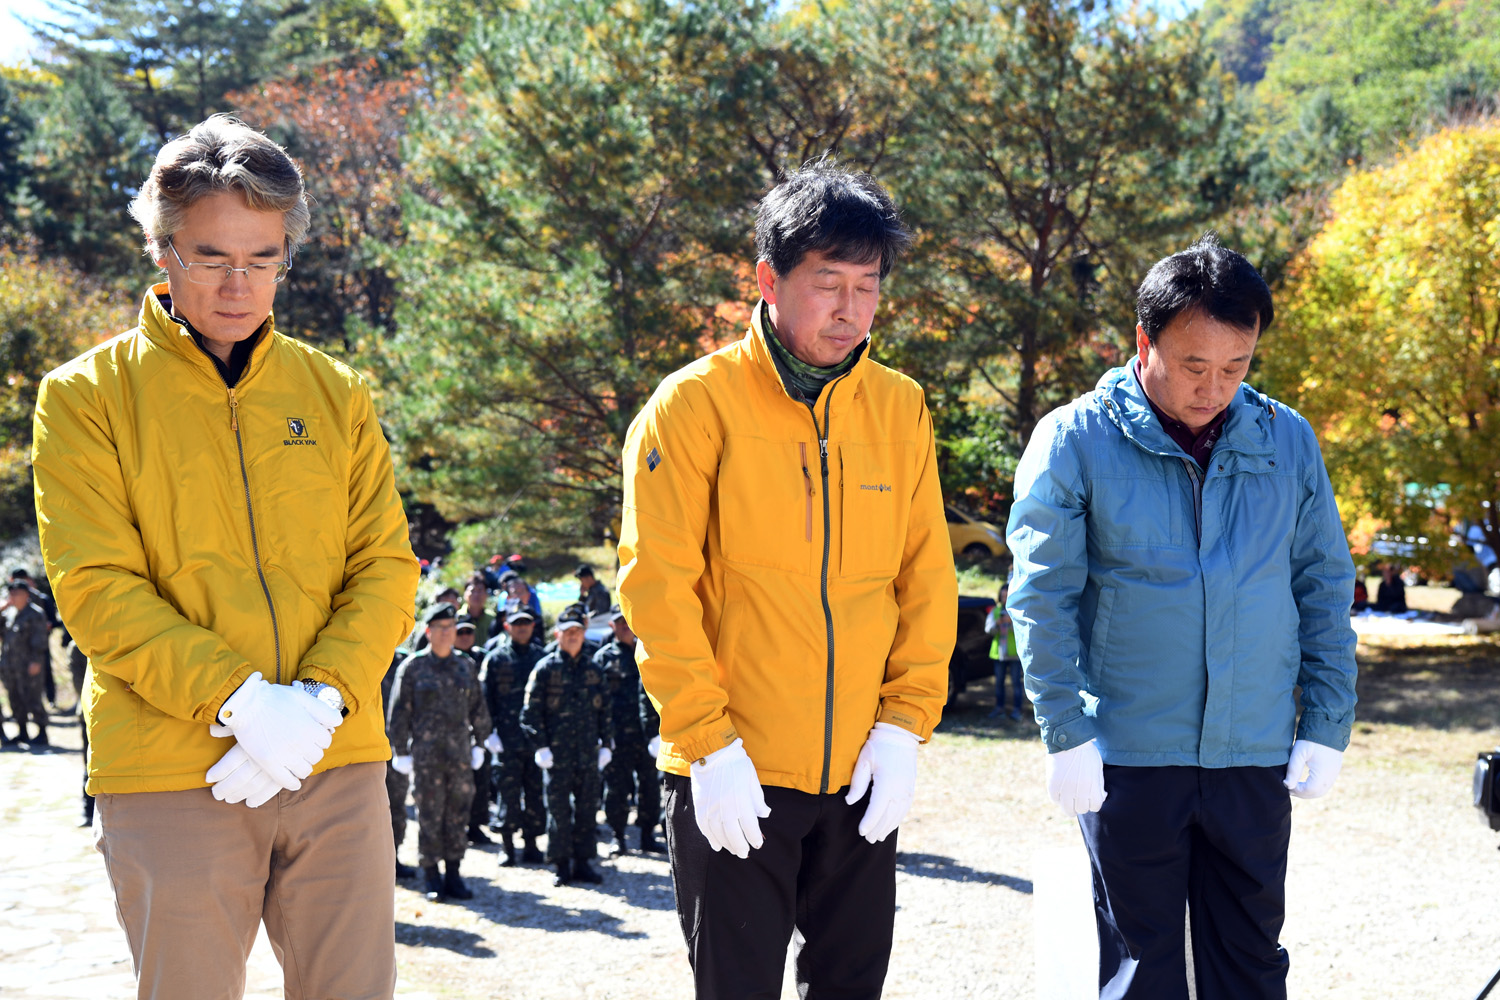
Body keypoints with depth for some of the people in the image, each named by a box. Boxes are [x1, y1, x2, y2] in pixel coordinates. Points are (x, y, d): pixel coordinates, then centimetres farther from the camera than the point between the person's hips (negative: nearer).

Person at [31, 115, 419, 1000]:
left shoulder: (337, 394, 10)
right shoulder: (88, 395, 2)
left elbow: (386, 567, 6)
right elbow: (97, 588, -7)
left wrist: (324, 697, -11)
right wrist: (237, 699, -18)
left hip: (338, 762, 3)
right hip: (171, 774, -3)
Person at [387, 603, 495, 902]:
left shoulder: (467, 665, 10)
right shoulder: (412, 667, -1)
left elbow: (478, 709, 17)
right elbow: (399, 712, 0)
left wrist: (479, 743, 13)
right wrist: (400, 751, -2)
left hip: (460, 754, 3)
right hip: (426, 754, -3)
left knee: (458, 815, 6)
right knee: (429, 816, 0)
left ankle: (453, 876, 15)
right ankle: (432, 879, 8)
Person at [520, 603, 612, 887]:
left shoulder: (592, 669, 11)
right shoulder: (545, 668, -1)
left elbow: (604, 709, 16)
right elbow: (532, 710, -3)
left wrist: (605, 744, 10)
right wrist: (541, 746, -10)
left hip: (588, 752, 4)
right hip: (557, 751, -3)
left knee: (587, 807, 6)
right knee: (558, 808, 0)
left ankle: (583, 861, 15)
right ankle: (562, 865, 7)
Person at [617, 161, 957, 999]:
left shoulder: (901, 409, 5)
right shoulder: (696, 404, -7)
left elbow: (928, 577, 7)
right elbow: (658, 586, -10)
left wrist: (906, 723, -2)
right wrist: (708, 741, -14)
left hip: (864, 772, 4)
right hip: (736, 773, -4)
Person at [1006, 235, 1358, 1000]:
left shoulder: (1288, 442, 4)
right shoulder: (1074, 442, -6)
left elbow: (1325, 590, 9)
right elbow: (1042, 598, -5)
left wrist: (1327, 726, 5)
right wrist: (1065, 734, -9)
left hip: (1256, 758, 3)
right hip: (1128, 757, -3)